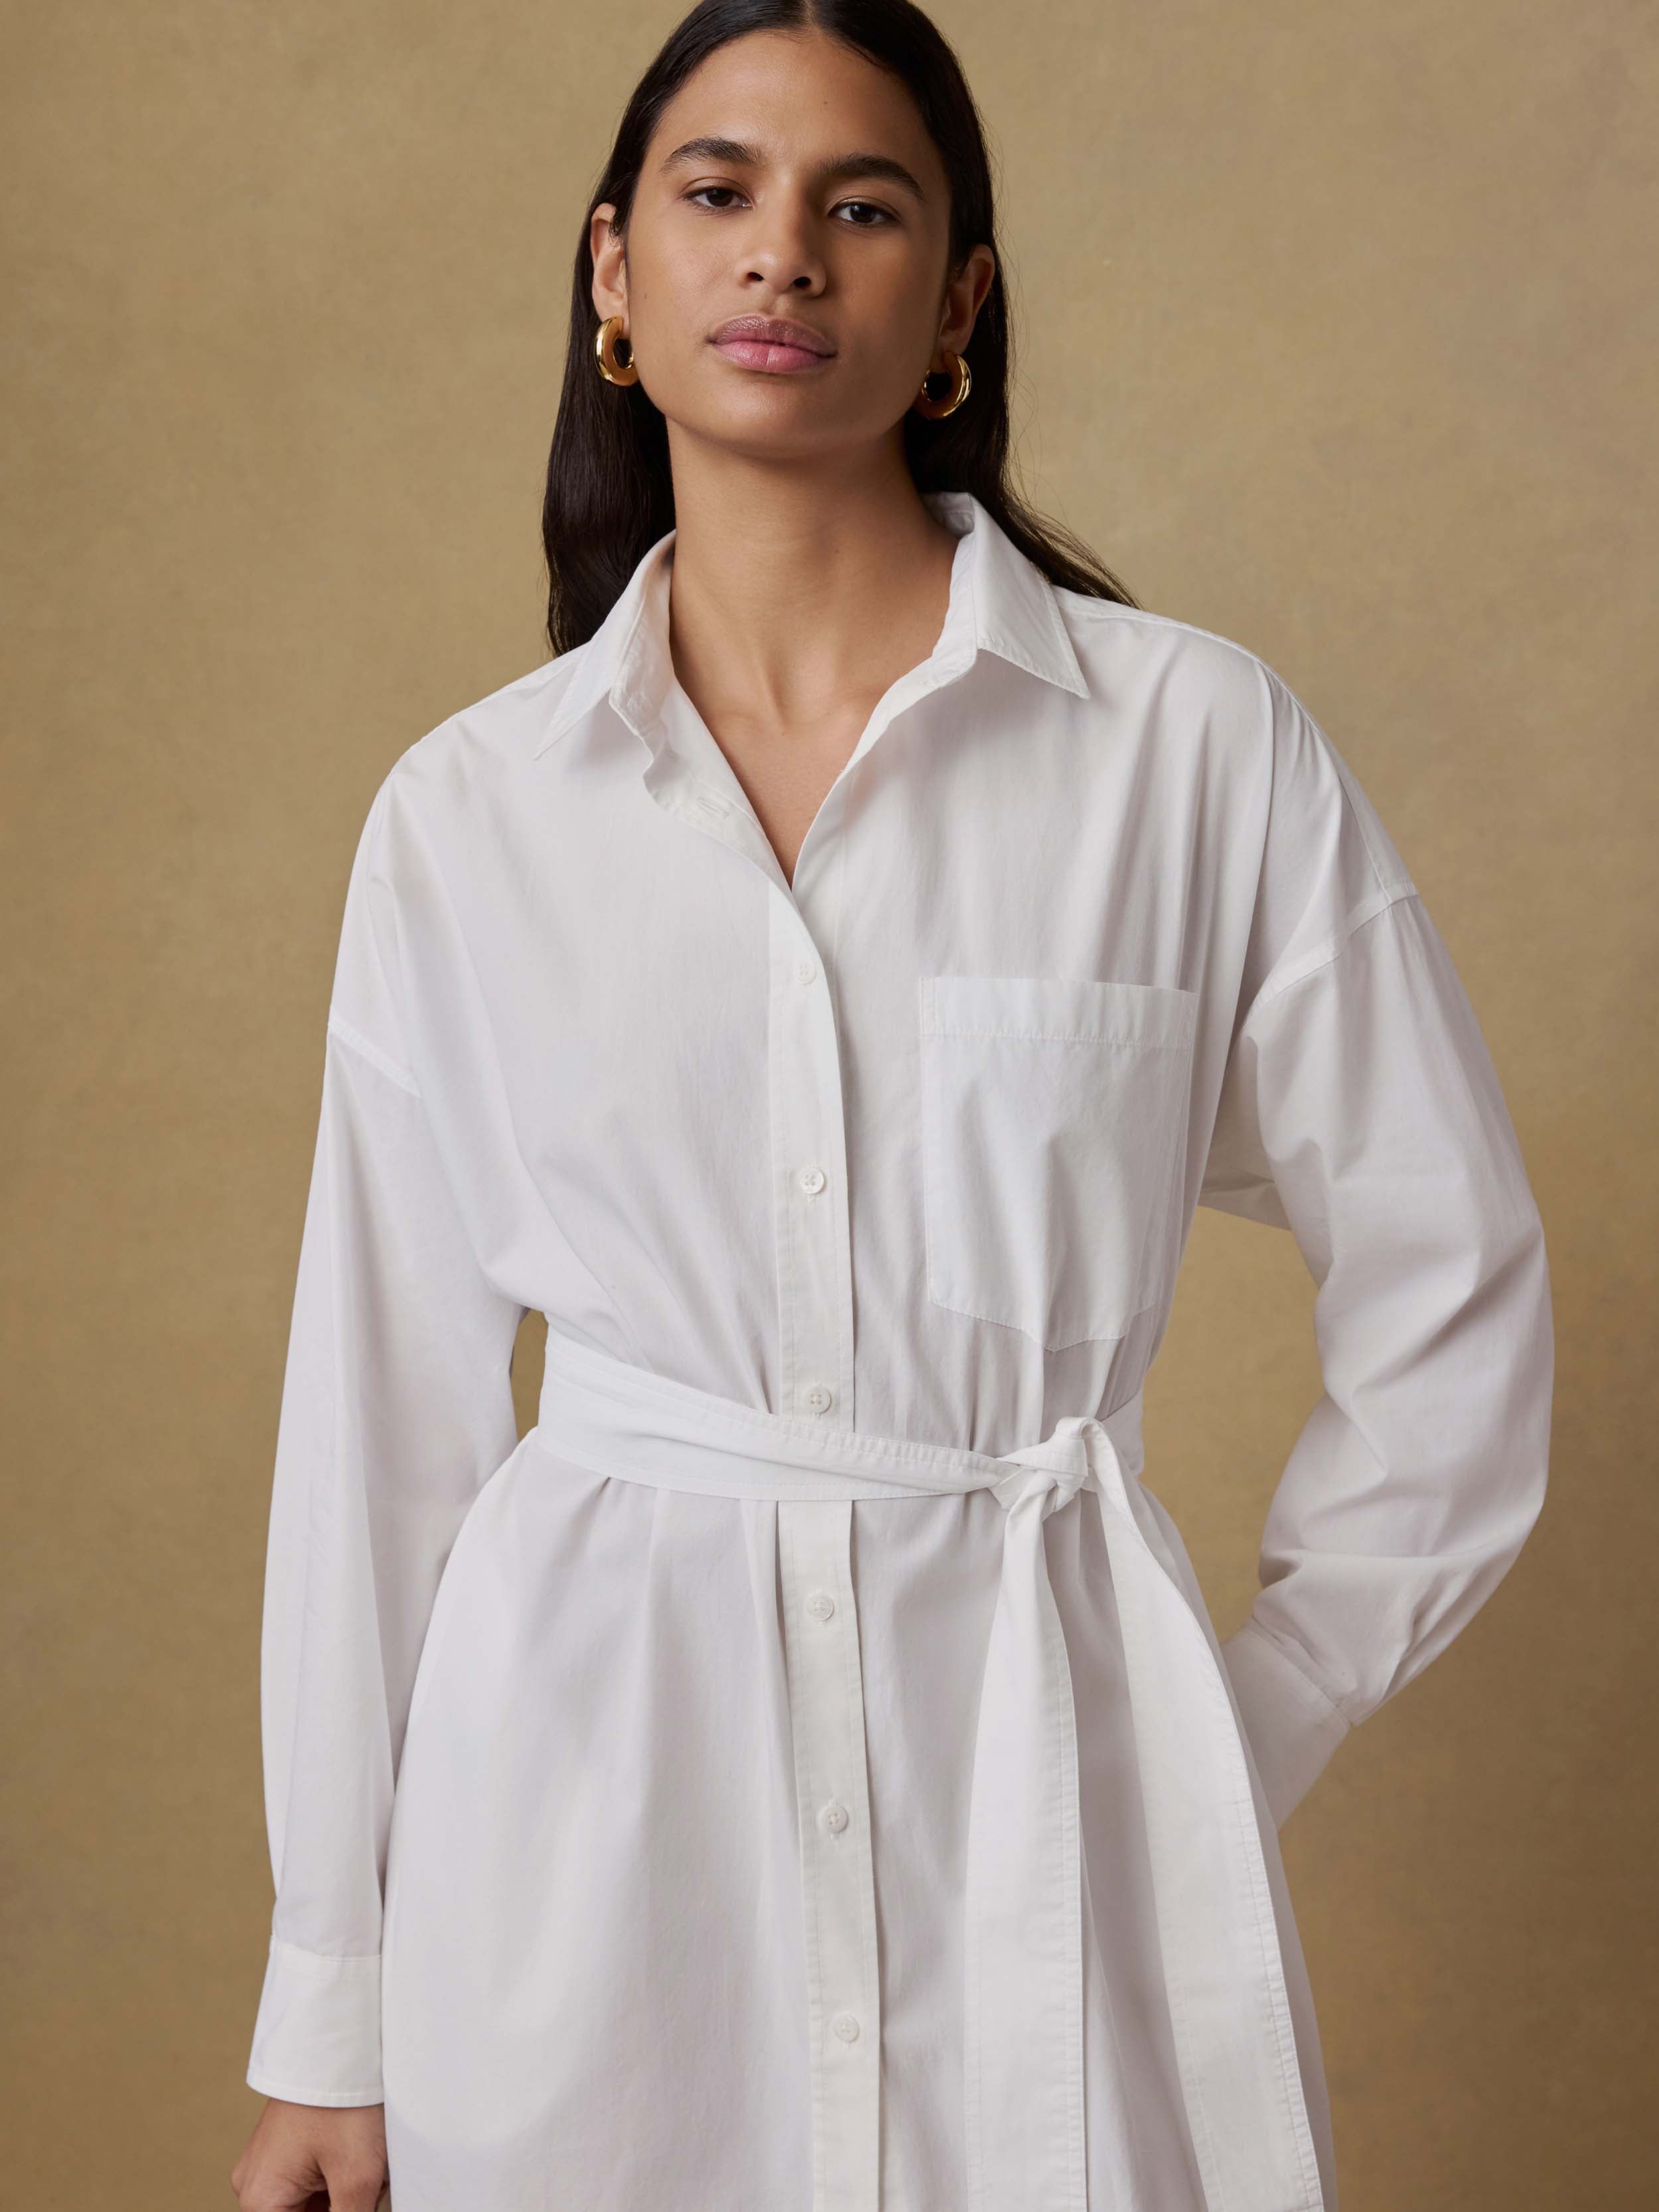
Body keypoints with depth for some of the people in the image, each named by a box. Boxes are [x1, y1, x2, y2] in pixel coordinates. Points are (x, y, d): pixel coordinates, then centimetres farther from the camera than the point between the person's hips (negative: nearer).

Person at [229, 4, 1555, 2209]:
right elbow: (386, 1411, 4)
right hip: (585, 1768, 1)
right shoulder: (468, 811, 1)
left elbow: (1452, 1302, 3)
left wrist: (1243, 1738, 3)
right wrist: (329, 2024, 6)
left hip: (1043, 1758, -1)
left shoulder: (1199, 743, -4)